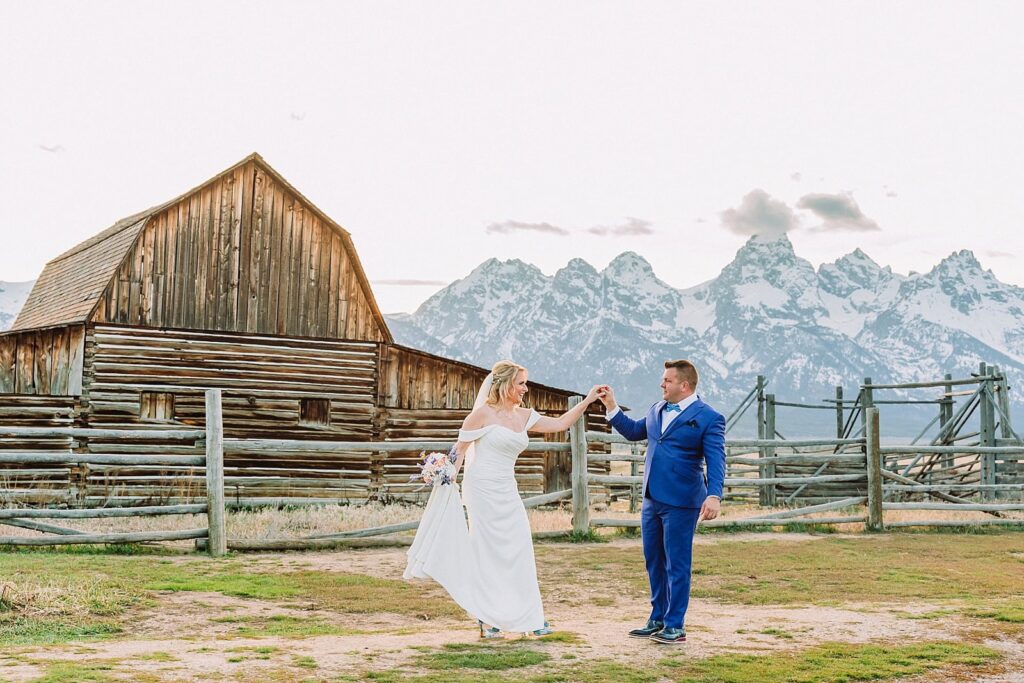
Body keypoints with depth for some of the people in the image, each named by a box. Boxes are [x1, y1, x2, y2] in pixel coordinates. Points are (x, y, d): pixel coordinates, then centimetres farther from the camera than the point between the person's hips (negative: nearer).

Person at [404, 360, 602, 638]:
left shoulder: (524, 416, 11)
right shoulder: (483, 414, -8)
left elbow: (560, 424, 12)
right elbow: (460, 449, -6)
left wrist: (587, 401, 7)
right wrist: (447, 479, -13)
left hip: (507, 492, 6)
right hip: (483, 490, -6)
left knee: (519, 551, 2)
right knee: (486, 554, -1)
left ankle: (527, 618, 7)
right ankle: (486, 620, 8)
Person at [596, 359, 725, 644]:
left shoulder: (708, 418, -9)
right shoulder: (656, 410, 13)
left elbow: (716, 461, -15)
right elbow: (634, 431, 29)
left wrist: (714, 495, -28)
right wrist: (612, 407, 19)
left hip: (681, 503, -7)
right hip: (652, 500, 7)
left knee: (676, 564, 0)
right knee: (654, 562, 14)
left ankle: (675, 626, 9)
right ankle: (658, 619, 26)